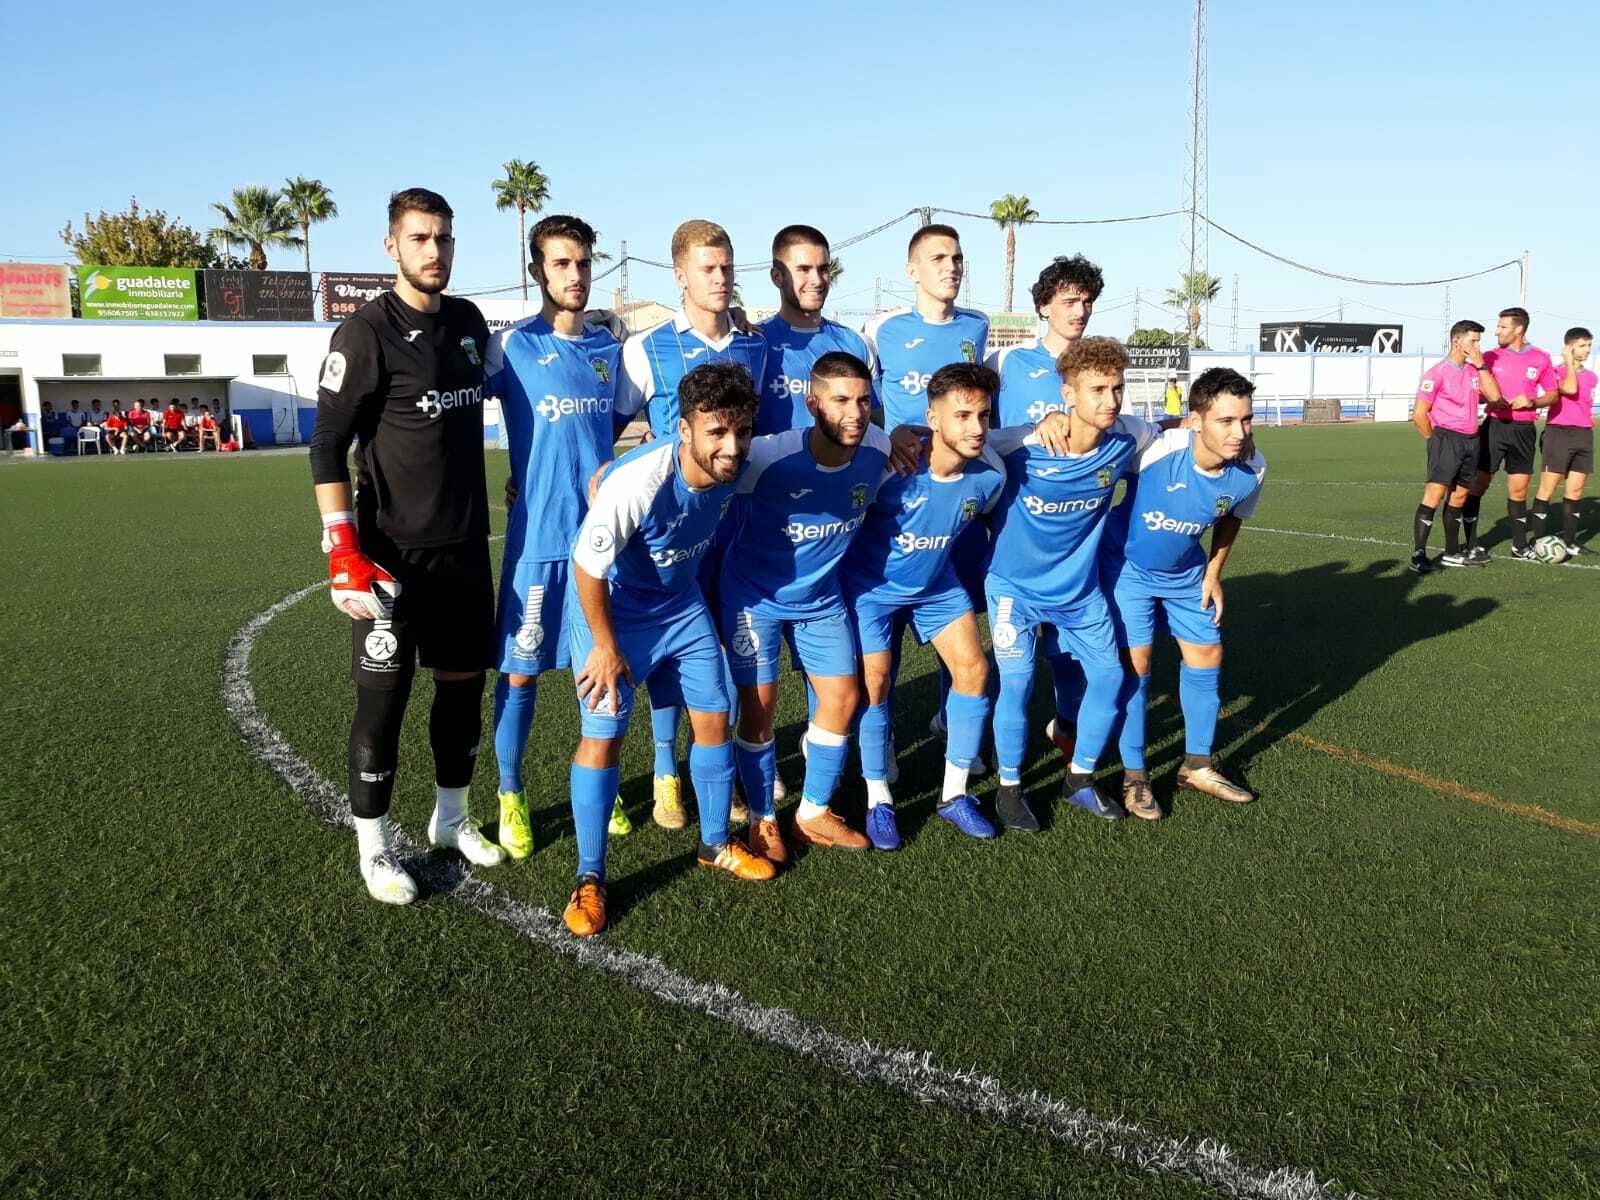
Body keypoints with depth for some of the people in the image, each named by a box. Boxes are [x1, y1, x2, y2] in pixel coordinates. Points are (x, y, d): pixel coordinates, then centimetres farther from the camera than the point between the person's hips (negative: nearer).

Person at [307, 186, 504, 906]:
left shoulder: (469, 321, 9)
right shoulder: (365, 332, -10)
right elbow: (327, 445, -11)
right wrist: (343, 548, -19)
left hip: (466, 544, 7)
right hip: (393, 550, -6)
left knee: (464, 682, 13)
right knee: (383, 695, -1)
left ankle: (450, 818, 30)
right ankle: (373, 846, 13)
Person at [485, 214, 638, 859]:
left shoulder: (610, 347, 8)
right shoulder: (512, 346, -5)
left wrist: (587, 466, 11)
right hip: (539, 536, -4)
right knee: (521, 671, 3)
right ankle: (511, 796, 19)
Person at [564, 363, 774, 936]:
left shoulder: (733, 467, -17)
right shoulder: (635, 483, -36)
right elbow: (588, 569, -24)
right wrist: (607, 648, -14)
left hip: (682, 604, 6)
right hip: (610, 607, -6)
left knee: (714, 719, 9)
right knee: (603, 735, -8)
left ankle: (716, 843, 31)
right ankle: (590, 879, 9)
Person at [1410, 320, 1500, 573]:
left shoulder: (1476, 369, 12)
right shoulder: (1438, 372, -8)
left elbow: (1494, 396, -1)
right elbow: (1419, 414, -9)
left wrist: (1481, 366, -4)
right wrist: (1435, 441, -3)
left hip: (1471, 439, 7)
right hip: (1446, 438, -7)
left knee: (1459, 496, 12)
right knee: (1435, 494, -15)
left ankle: (1452, 554, 20)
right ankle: (1418, 555, -17)